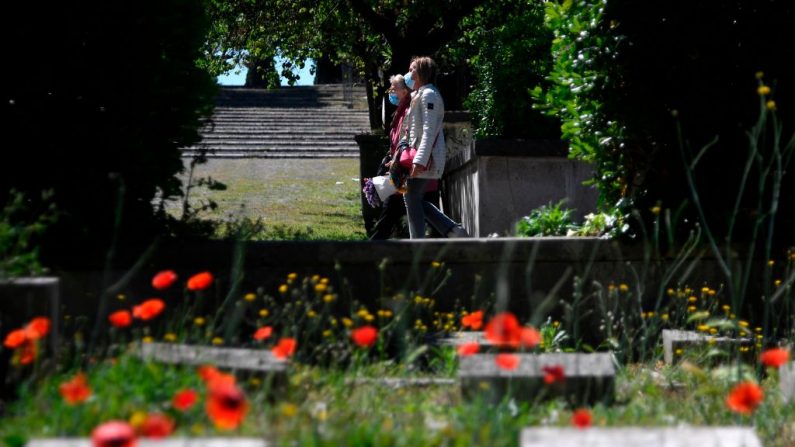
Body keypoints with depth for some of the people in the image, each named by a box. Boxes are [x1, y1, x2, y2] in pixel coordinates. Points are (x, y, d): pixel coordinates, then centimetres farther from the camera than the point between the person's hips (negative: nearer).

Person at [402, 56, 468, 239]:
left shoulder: (428, 94, -11)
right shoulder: (419, 95, 21)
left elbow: (429, 131, -20)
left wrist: (419, 160, -27)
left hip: (425, 159, -10)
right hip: (419, 158, 10)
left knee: (412, 200, -6)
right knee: (414, 200, 12)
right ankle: (453, 230, 10)